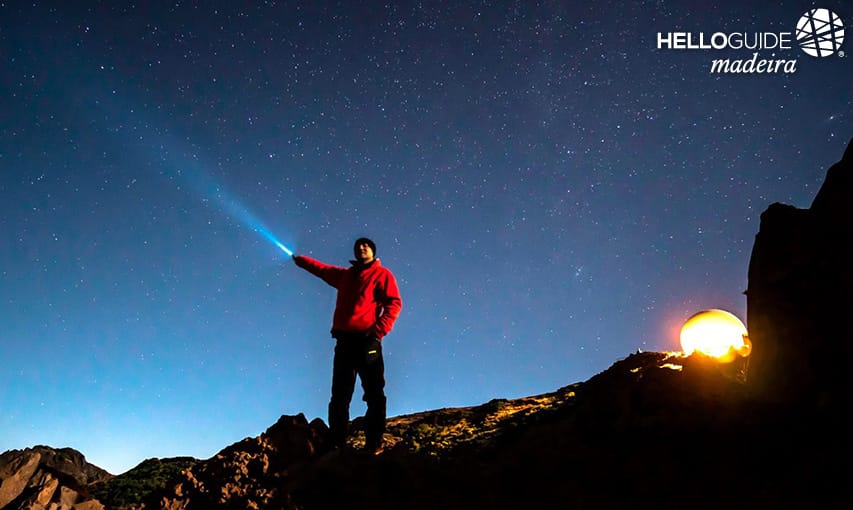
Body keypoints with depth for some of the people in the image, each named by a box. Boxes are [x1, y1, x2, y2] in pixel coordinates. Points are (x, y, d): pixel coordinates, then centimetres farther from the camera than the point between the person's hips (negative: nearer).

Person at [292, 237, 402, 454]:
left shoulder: (382, 274, 5)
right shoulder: (345, 275, 22)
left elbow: (394, 303, -5)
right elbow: (322, 269, 38)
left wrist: (379, 330, -16)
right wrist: (300, 260, 42)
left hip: (367, 341, -5)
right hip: (344, 340, 5)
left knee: (374, 394, -6)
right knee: (339, 395, 4)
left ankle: (374, 444, -4)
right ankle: (336, 444, 9)